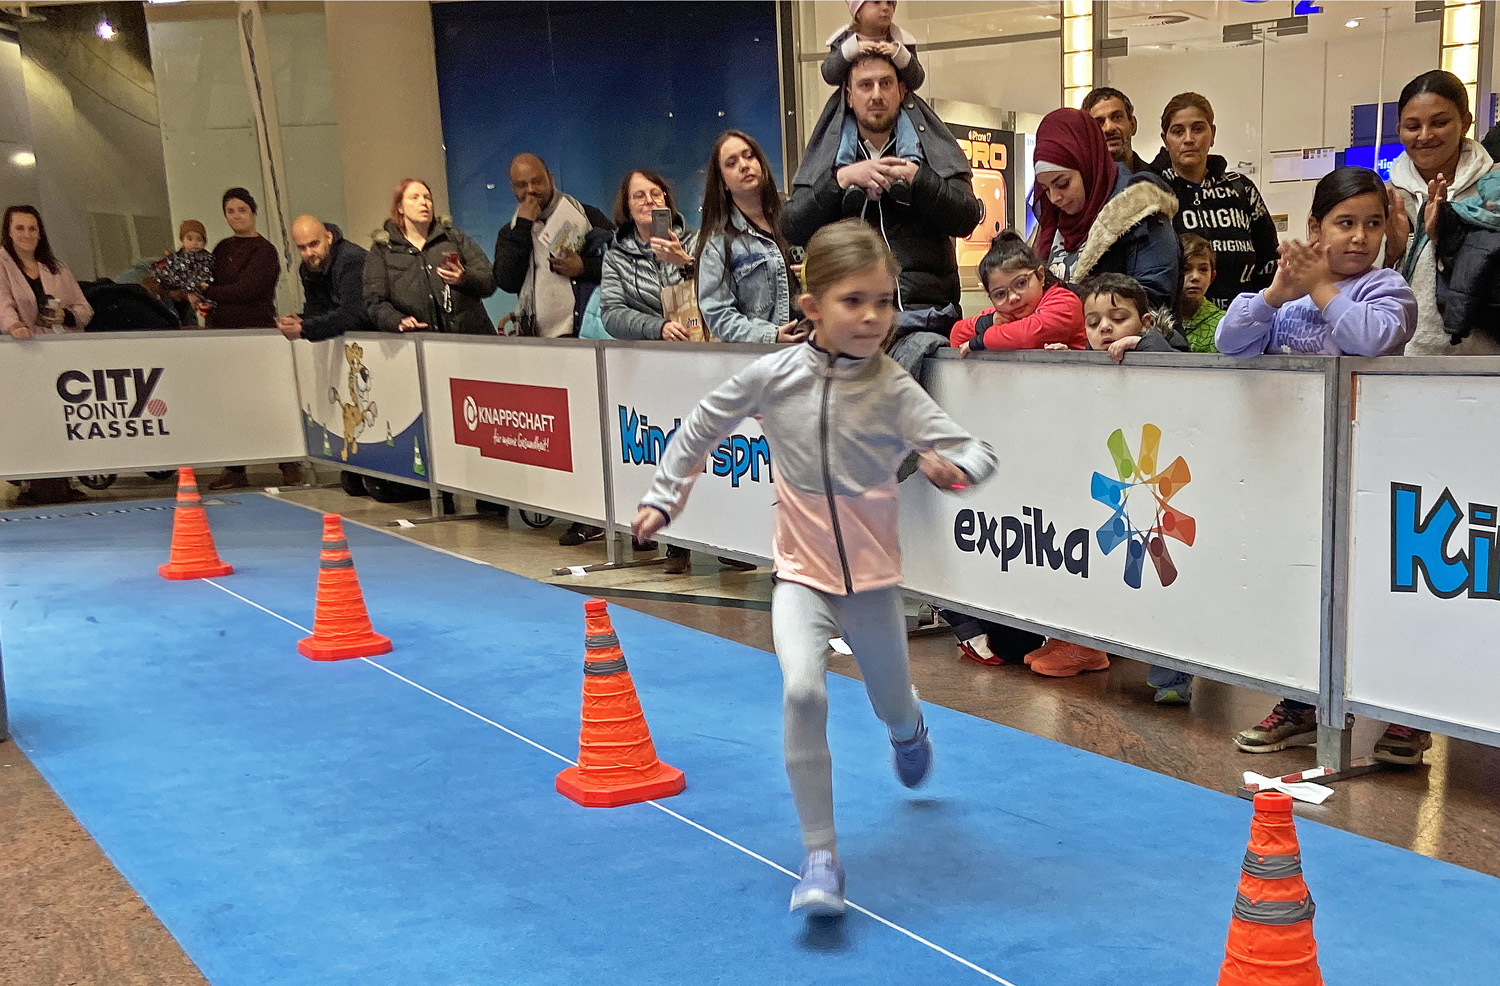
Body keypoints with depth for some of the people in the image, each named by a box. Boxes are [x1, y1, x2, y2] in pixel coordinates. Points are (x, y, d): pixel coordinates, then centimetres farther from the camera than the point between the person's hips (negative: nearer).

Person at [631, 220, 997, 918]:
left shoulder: (894, 389, -15)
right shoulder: (772, 376, -12)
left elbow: (979, 454, -20)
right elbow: (703, 427, 5)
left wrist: (954, 468, -42)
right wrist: (661, 498, 8)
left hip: (872, 575, 1)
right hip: (802, 572, -1)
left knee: (892, 704, 18)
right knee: (803, 691, -24)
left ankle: (908, 729, 60)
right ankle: (820, 856, -13)